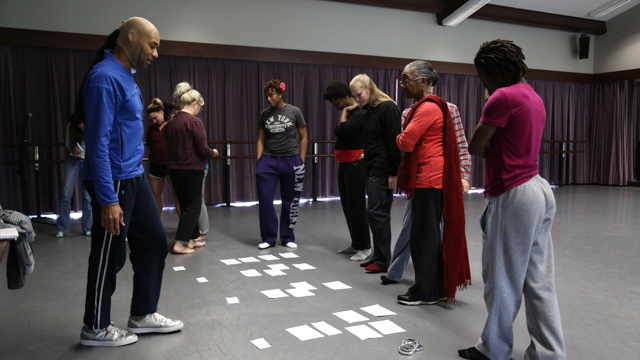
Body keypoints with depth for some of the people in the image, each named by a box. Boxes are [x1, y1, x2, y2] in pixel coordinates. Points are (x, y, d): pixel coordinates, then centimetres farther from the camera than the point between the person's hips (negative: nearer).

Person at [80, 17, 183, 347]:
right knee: (110, 255, 3)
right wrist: (108, 200, -22)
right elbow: (98, 142, -21)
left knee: (154, 242, 13)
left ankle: (143, 315, 28)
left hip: (134, 177, 10)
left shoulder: (125, 76, 13)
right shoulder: (105, 77, -17)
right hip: (113, 182, -10)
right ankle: (95, 328, 22)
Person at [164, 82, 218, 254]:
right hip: (192, 170, -7)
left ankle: (193, 239, 27)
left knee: (186, 205, 17)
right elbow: (203, 149, -16)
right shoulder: (194, 121, -16)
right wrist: (213, 152, 5)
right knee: (192, 207, 4)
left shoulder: (171, 122, 6)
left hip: (174, 168, 7)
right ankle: (180, 243, 2)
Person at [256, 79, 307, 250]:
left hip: (291, 161, -2)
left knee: (290, 201, 6)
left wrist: (301, 161, -1)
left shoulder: (294, 112, 0)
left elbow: (303, 138, 4)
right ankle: (268, 237, 11)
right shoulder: (264, 114, 6)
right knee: (265, 200, -3)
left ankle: (287, 237, 21)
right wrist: (259, 160, 2)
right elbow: (260, 139, 11)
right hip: (268, 161, 2)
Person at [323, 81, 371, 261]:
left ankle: (365, 247, 3)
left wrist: (344, 112, -17)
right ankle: (355, 244, 22)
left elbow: (341, 131, -28)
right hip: (344, 164, 10)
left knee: (357, 205, -6)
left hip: (356, 165, -10)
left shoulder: (359, 113, -15)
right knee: (347, 205, 12)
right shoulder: (348, 113, 14)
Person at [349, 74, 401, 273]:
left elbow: (394, 142, -16)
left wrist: (393, 172, -19)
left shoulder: (387, 107, -11)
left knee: (377, 213, -6)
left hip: (383, 170, -9)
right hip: (371, 168, 9)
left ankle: (383, 261, 2)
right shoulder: (368, 110, 15)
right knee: (376, 213, 11)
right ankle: (378, 256, 20)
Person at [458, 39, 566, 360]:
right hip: (539, 191, 9)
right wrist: (494, 149, 4)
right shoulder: (534, 97, 17)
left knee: (502, 280, 4)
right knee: (539, 281, 11)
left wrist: (490, 149, 7)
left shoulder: (503, 97, -14)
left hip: (513, 196, -9)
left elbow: (475, 147, -10)